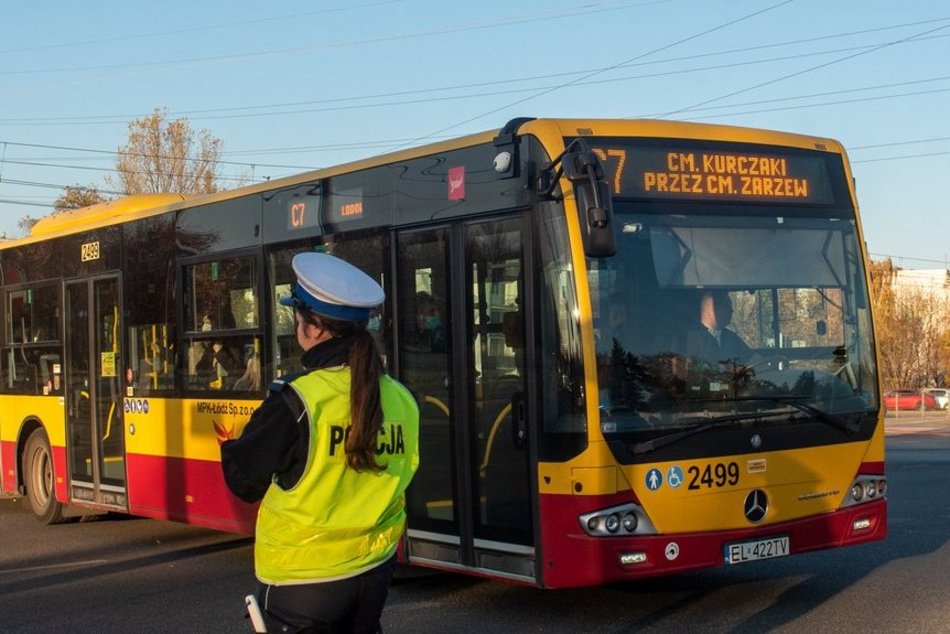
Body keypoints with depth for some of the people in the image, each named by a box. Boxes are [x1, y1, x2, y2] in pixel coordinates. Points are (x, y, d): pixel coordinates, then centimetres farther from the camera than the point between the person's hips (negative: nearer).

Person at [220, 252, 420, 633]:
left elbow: (244, 481, -9)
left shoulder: (295, 401, -20)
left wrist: (231, 447, 11)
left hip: (302, 578, -5)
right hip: (374, 573, 6)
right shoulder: (401, 400, -2)